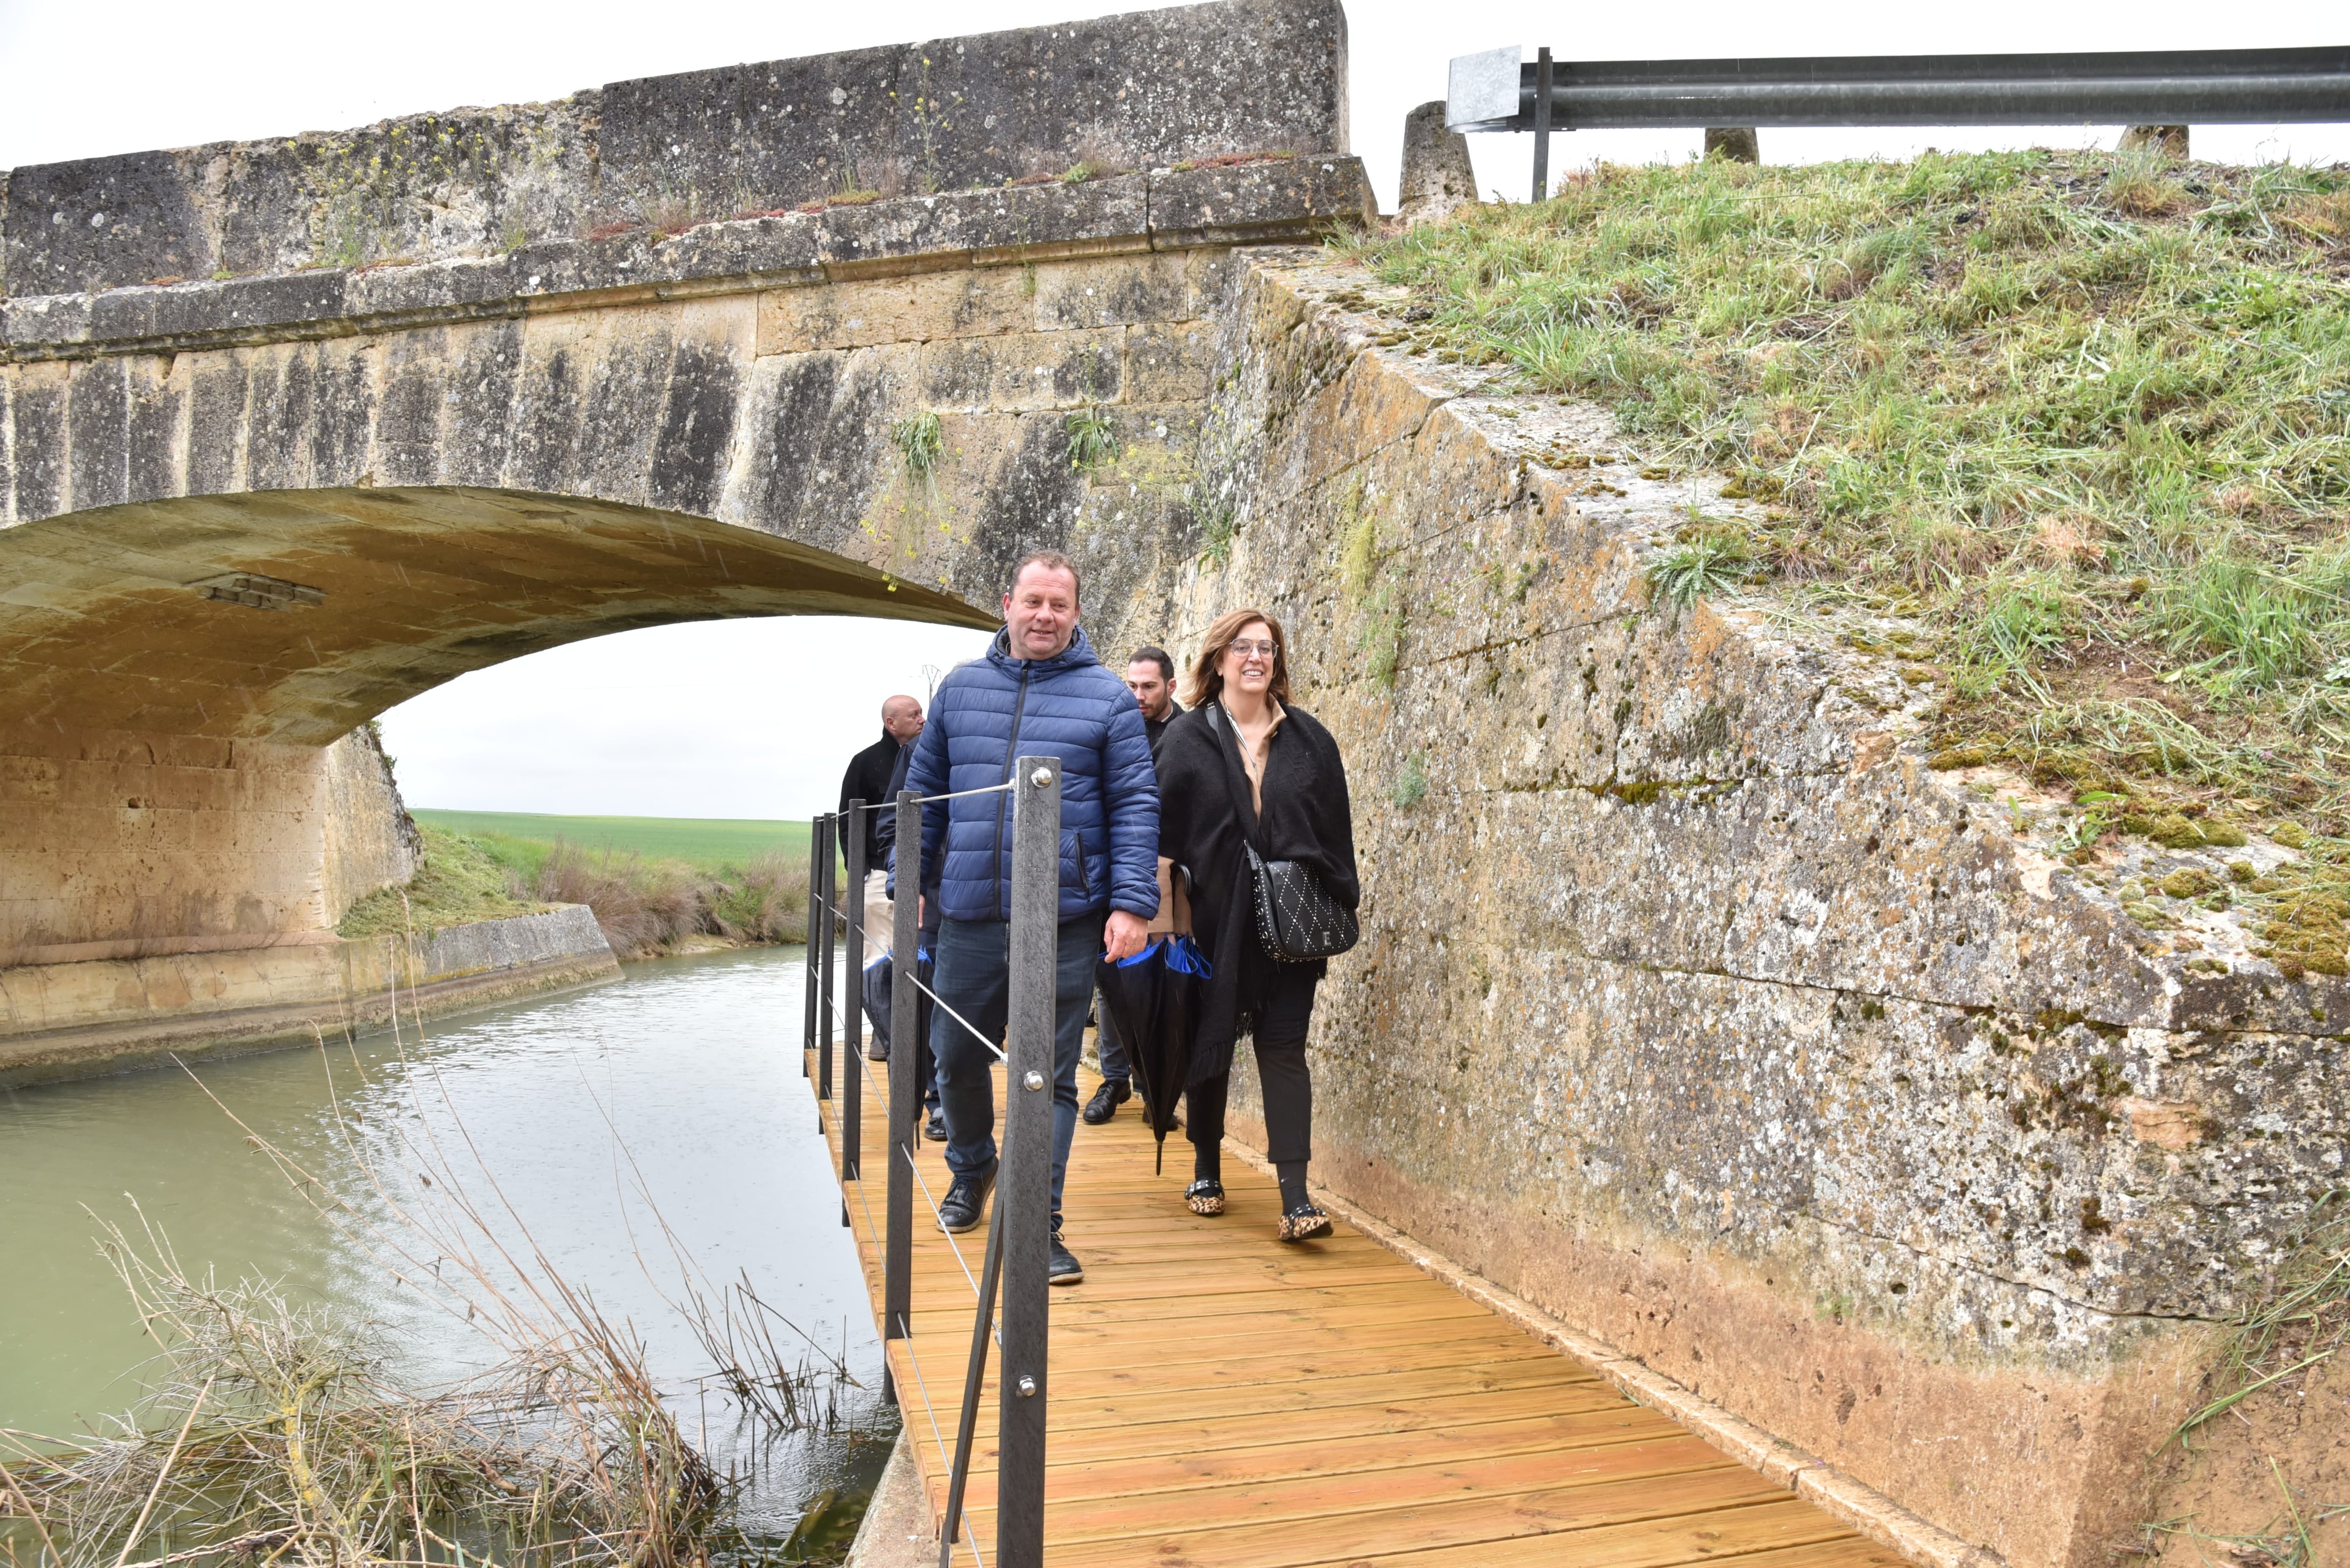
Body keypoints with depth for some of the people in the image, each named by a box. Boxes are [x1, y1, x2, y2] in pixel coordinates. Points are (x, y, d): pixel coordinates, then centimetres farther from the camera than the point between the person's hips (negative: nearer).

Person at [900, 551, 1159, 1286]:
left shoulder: (1108, 698, 2)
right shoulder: (962, 688, 11)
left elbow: (1136, 806, -1)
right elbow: (925, 791, 16)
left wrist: (1132, 901, -9)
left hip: (1067, 921, -3)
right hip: (970, 915, 3)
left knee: (1050, 1075, 2)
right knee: (956, 1056, 14)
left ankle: (1038, 1225, 12)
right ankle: (971, 1168, 42)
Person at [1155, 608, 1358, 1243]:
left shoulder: (1309, 739, 6)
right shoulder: (1187, 739, 1)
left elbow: (1336, 830, 9)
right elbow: (1162, 831, -2)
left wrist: (1339, 903, 6)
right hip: (1214, 921, 0)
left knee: (1284, 1049, -2)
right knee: (1209, 1044, 11)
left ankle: (1296, 1199, -4)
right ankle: (1207, 1171, 29)